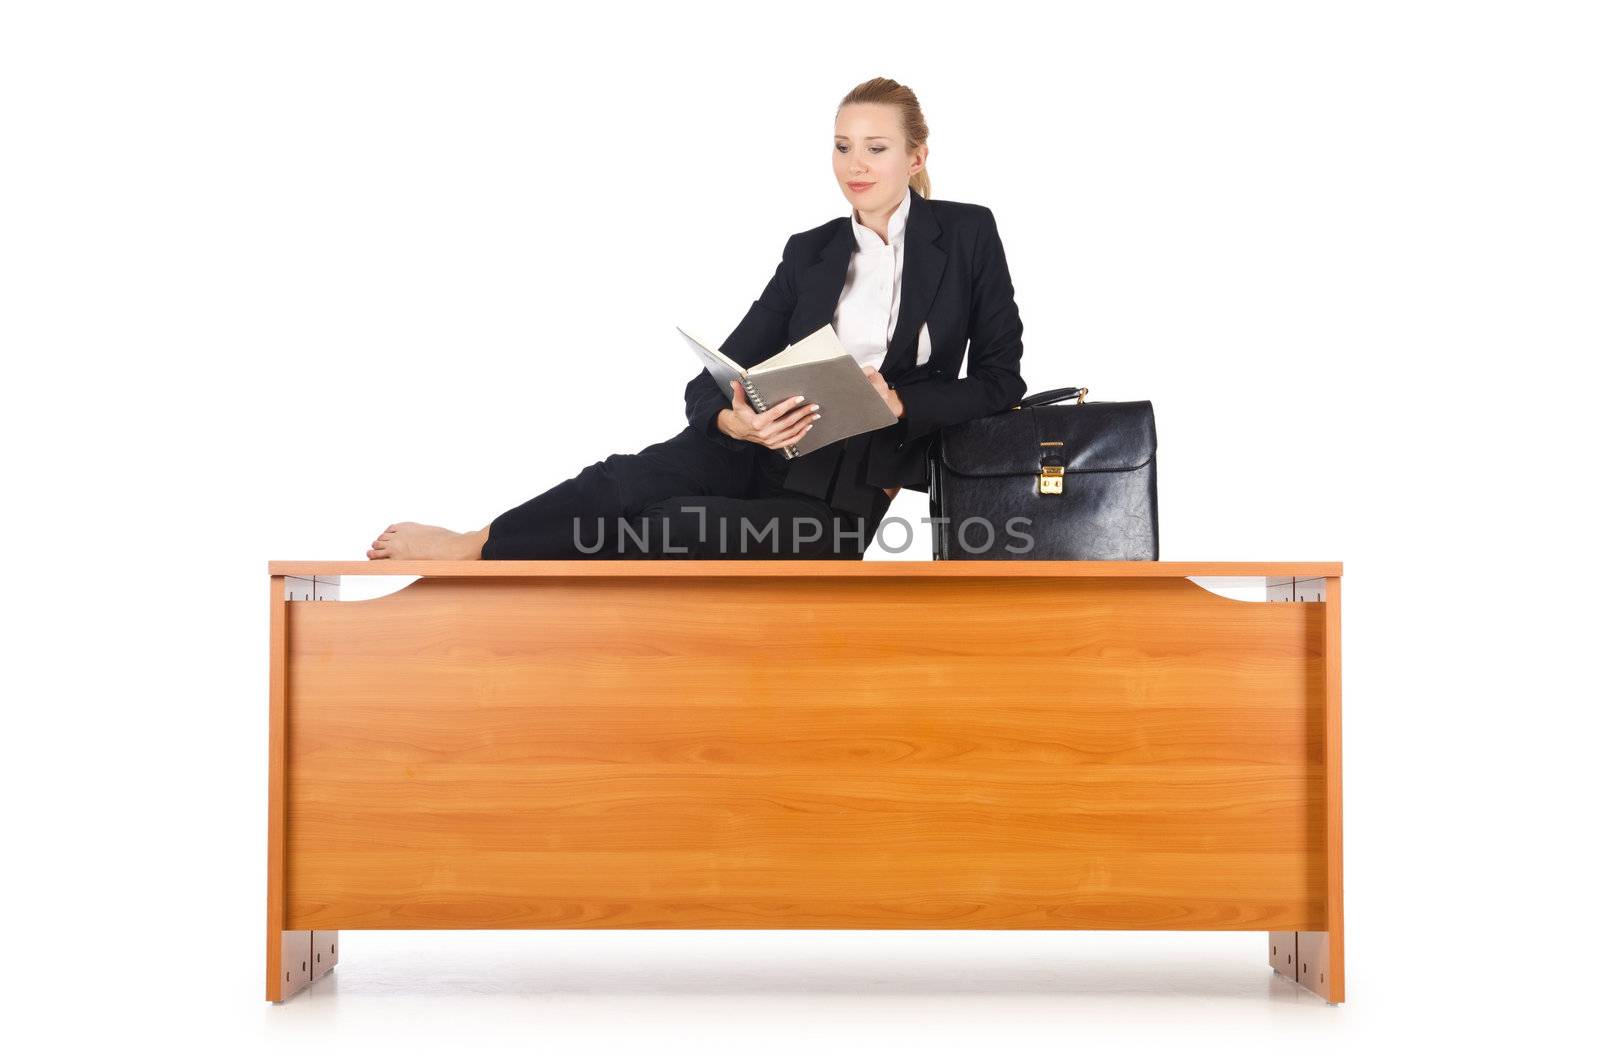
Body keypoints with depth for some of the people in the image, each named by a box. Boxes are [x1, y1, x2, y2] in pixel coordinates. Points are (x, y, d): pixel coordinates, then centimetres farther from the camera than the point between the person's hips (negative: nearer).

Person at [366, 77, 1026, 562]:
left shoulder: (967, 232, 2)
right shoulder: (810, 251, 11)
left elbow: (1001, 380, 1)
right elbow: (712, 382, 3)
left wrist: (898, 401, -17)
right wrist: (734, 419, -22)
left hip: (853, 493, -3)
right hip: (770, 450, 3)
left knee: (668, 529, -27)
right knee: (622, 482, -29)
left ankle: (474, 549, -15)